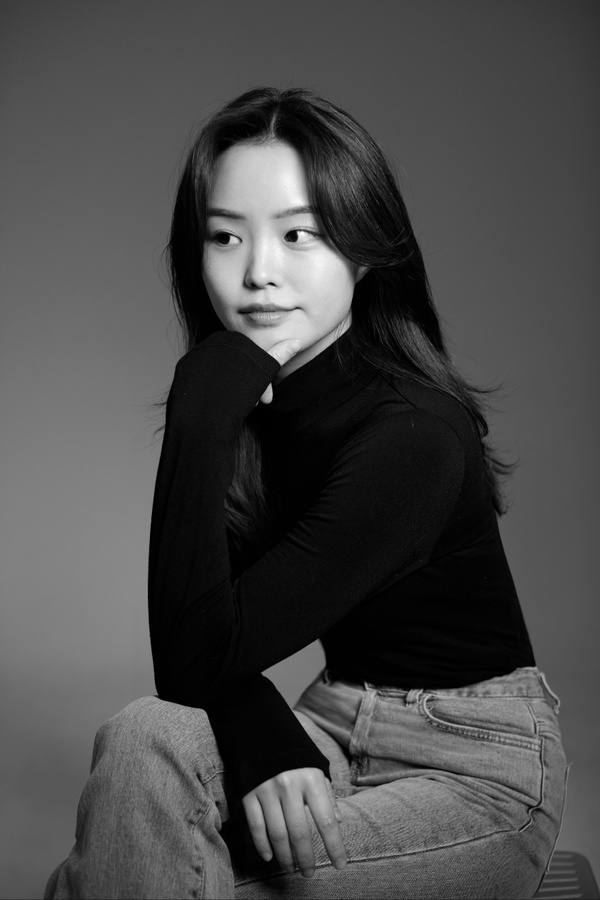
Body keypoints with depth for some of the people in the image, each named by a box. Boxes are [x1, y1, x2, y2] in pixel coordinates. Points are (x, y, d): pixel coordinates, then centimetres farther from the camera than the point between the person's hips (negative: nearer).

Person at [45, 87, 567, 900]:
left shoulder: (413, 431, -23)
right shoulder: (247, 407, -1)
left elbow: (196, 664, -26)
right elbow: (199, 656, -5)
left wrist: (199, 416, -29)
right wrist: (261, 741, -25)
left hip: (476, 768, -5)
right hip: (334, 732, 6)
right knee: (145, 738, -25)